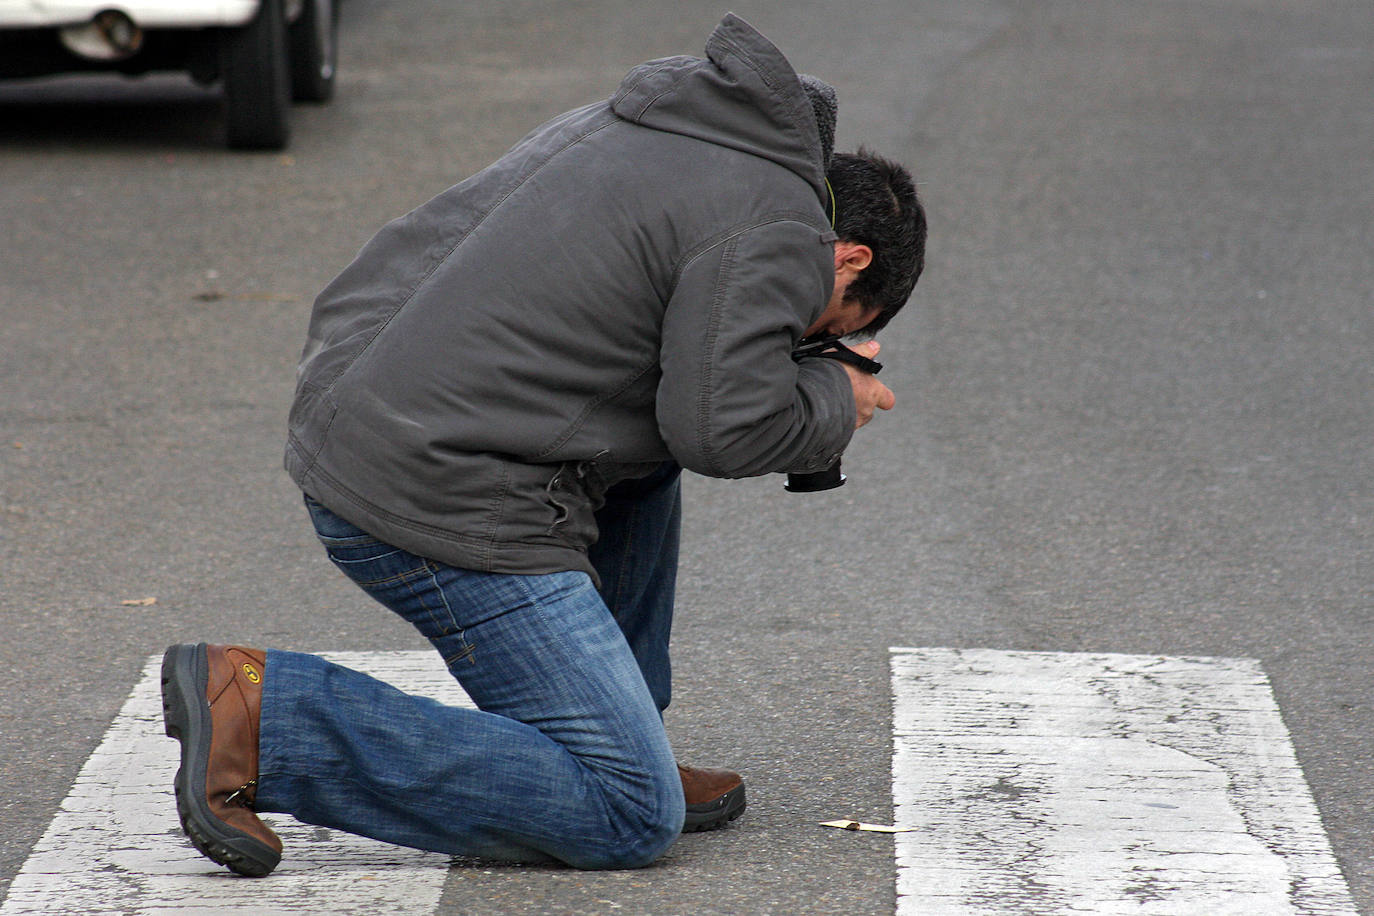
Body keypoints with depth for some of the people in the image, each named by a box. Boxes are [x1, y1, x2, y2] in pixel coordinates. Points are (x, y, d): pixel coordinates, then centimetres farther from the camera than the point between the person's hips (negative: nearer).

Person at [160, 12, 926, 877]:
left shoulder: (635, 118, 21)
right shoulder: (781, 230, -6)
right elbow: (719, 429, -13)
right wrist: (835, 402, 7)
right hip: (444, 504, -10)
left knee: (642, 464, 30)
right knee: (630, 820, -7)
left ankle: (622, 751, 25)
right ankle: (264, 717, -11)